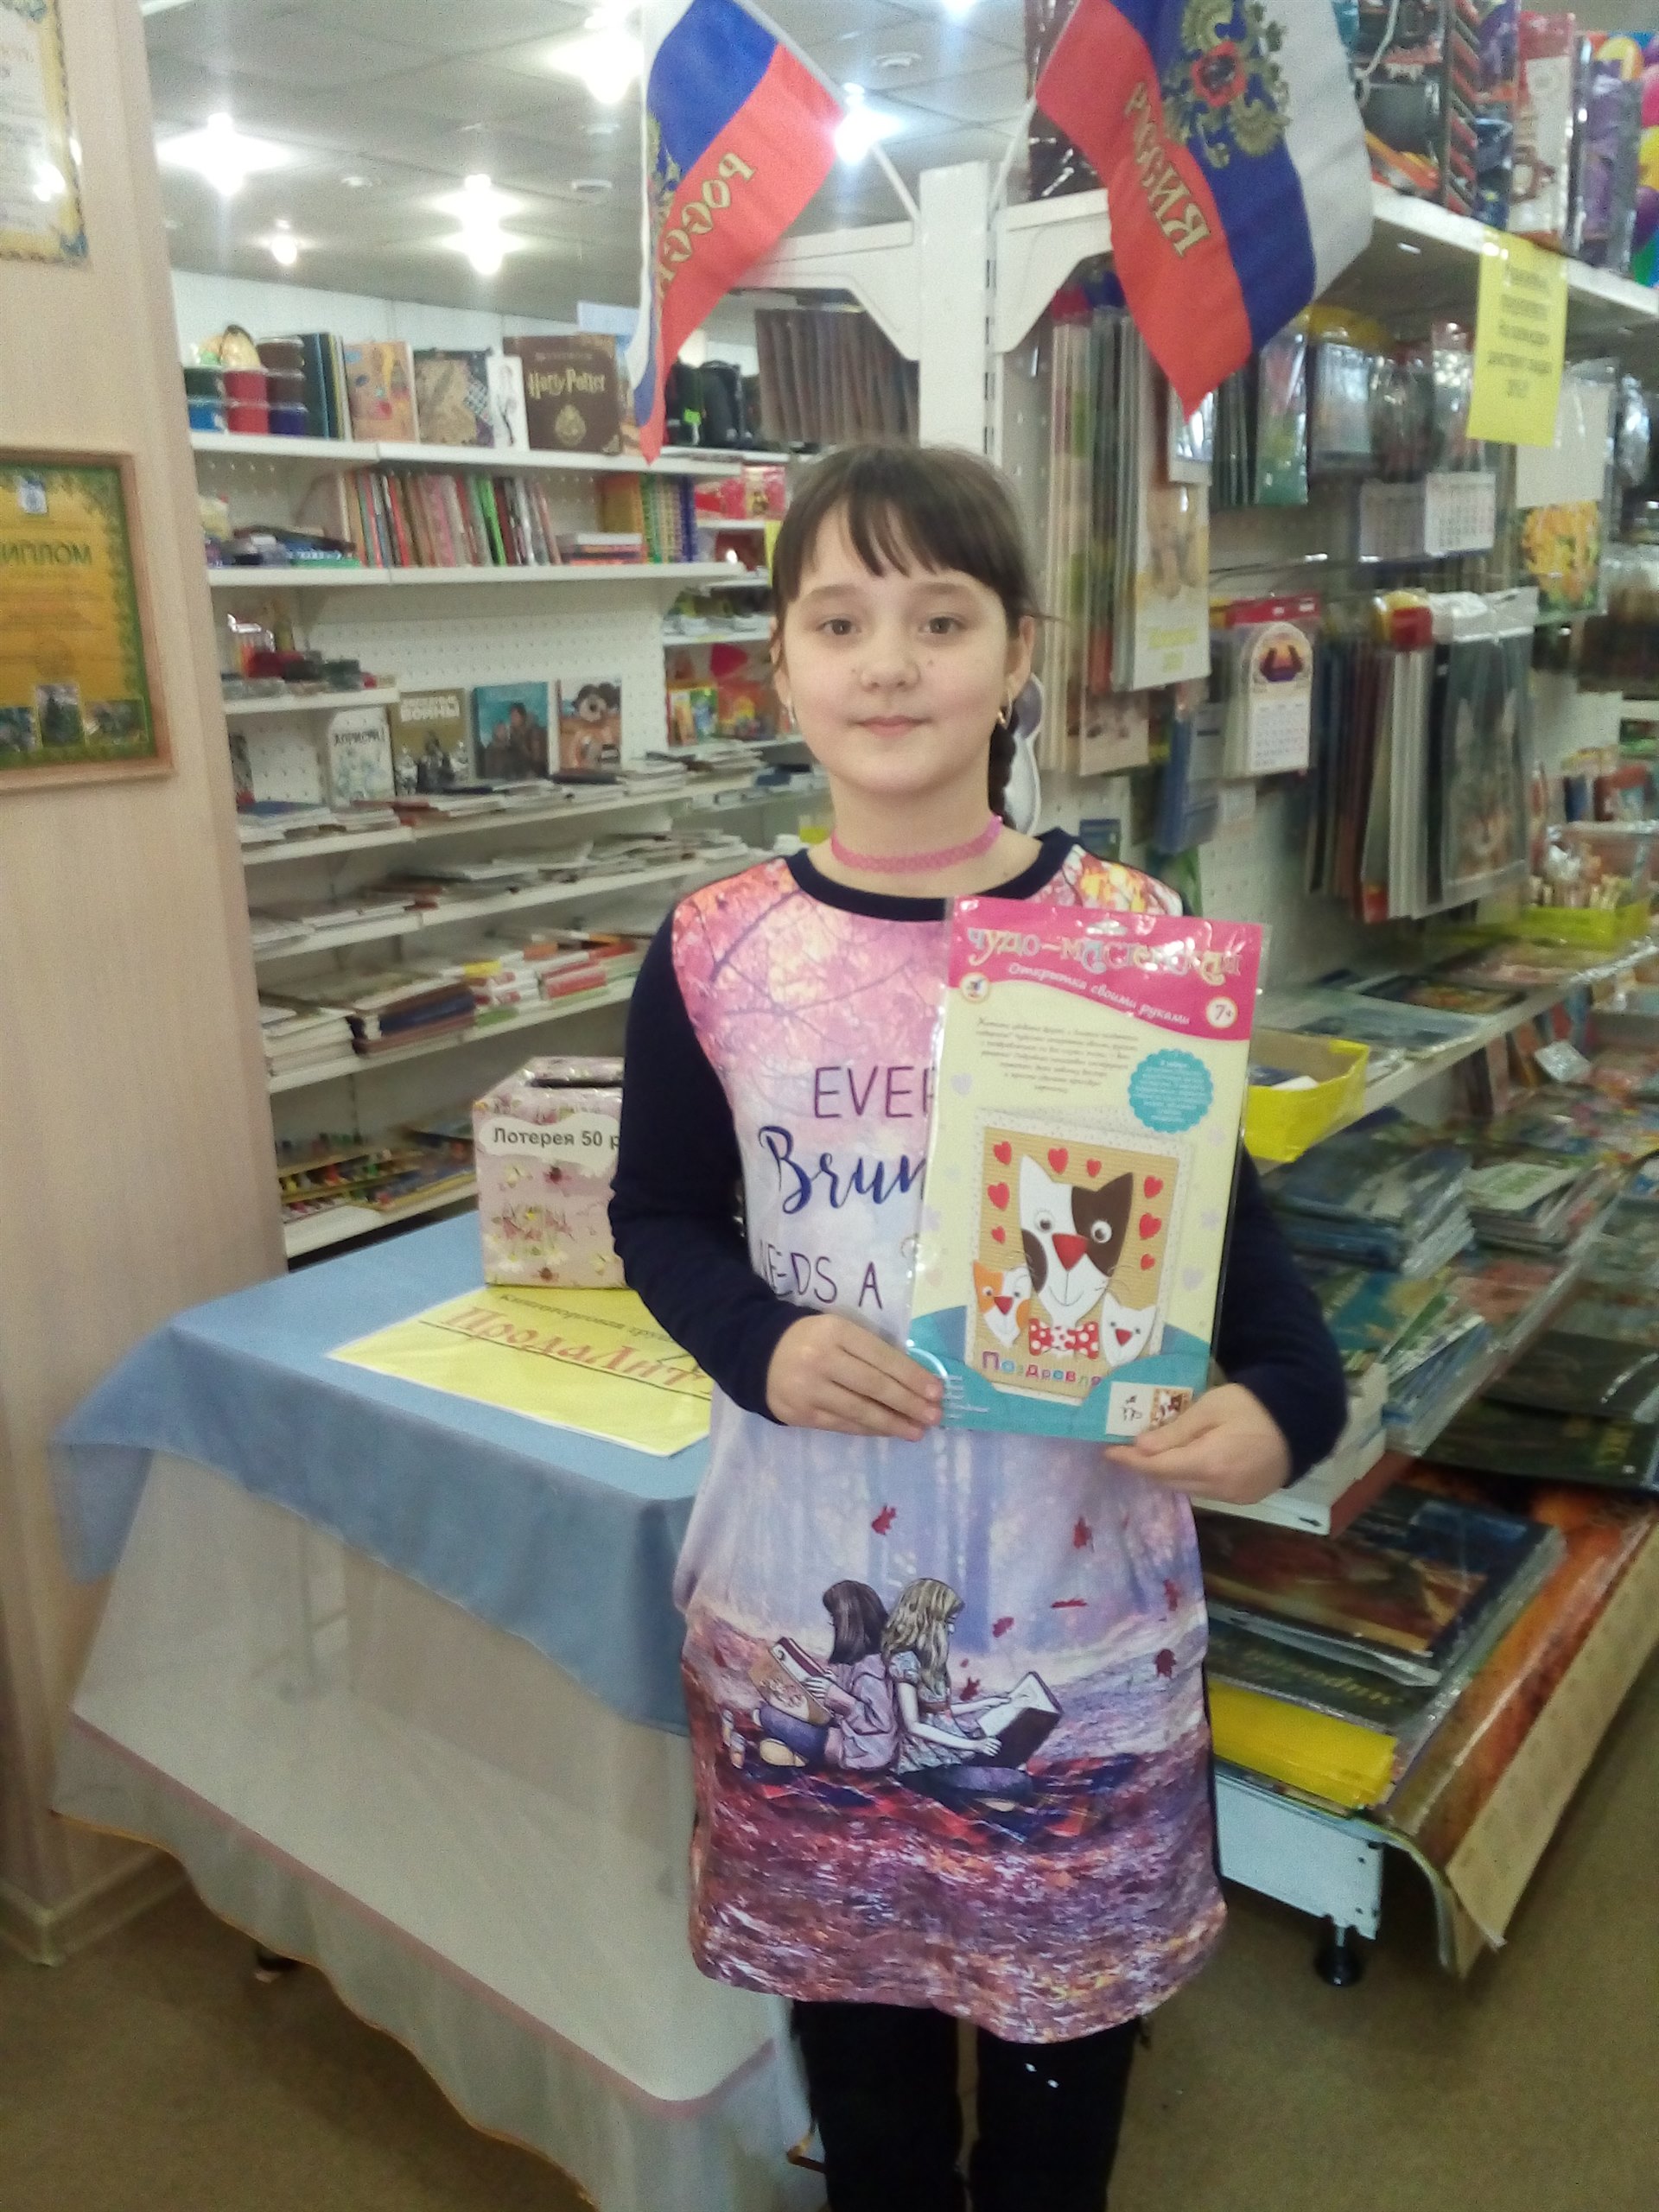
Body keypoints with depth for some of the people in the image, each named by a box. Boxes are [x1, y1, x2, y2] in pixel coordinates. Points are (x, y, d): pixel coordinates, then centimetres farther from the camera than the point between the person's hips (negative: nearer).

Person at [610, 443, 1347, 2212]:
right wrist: (762, 1347, -16)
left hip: (1076, 1568, -1)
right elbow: (658, 1216, 4)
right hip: (802, 1566, 1)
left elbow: (1221, 1207, -1)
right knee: (840, 1966, 21)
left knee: (1067, 1965, 19)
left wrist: (1282, 1398, -20)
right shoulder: (715, 951, -5)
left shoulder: (1128, 931, -8)